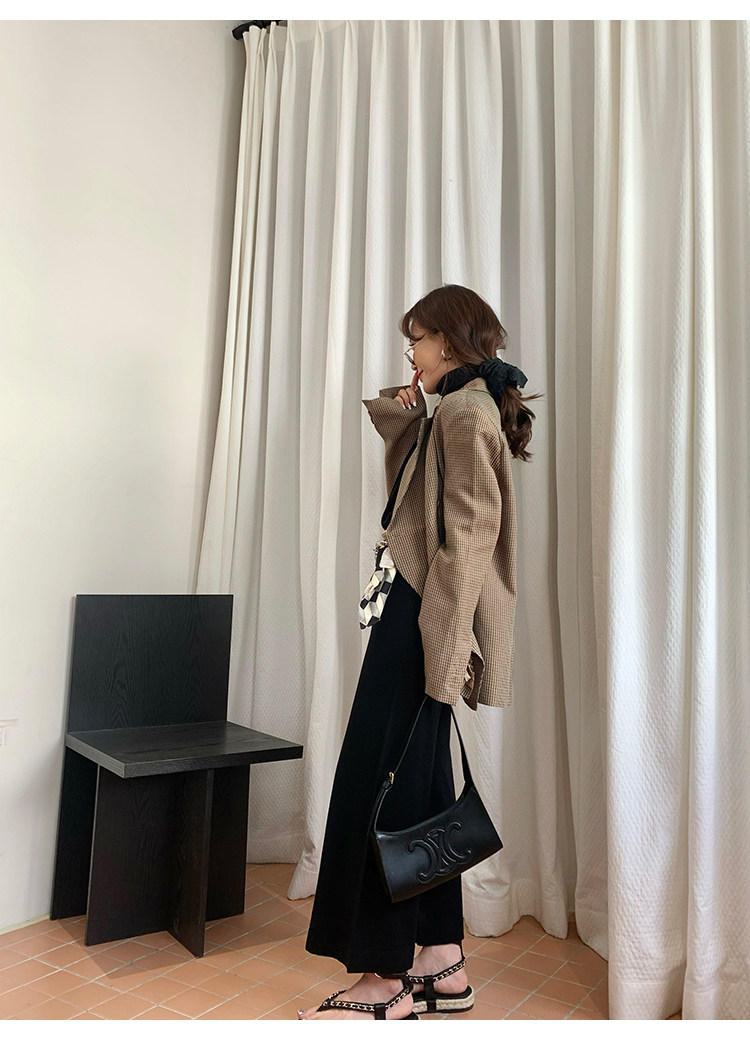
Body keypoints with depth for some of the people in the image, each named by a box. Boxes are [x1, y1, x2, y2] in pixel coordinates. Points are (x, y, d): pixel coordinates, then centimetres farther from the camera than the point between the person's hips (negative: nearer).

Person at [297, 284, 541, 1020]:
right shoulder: (456, 412, 19)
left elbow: (469, 533, -19)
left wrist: (443, 640, -23)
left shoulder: (467, 410, -10)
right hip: (418, 611, 10)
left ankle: (387, 979, 9)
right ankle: (442, 961, 23)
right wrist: (399, 424, 16)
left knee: (380, 785, -4)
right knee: (418, 783, 12)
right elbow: (414, 503, 30)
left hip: (424, 618, -10)